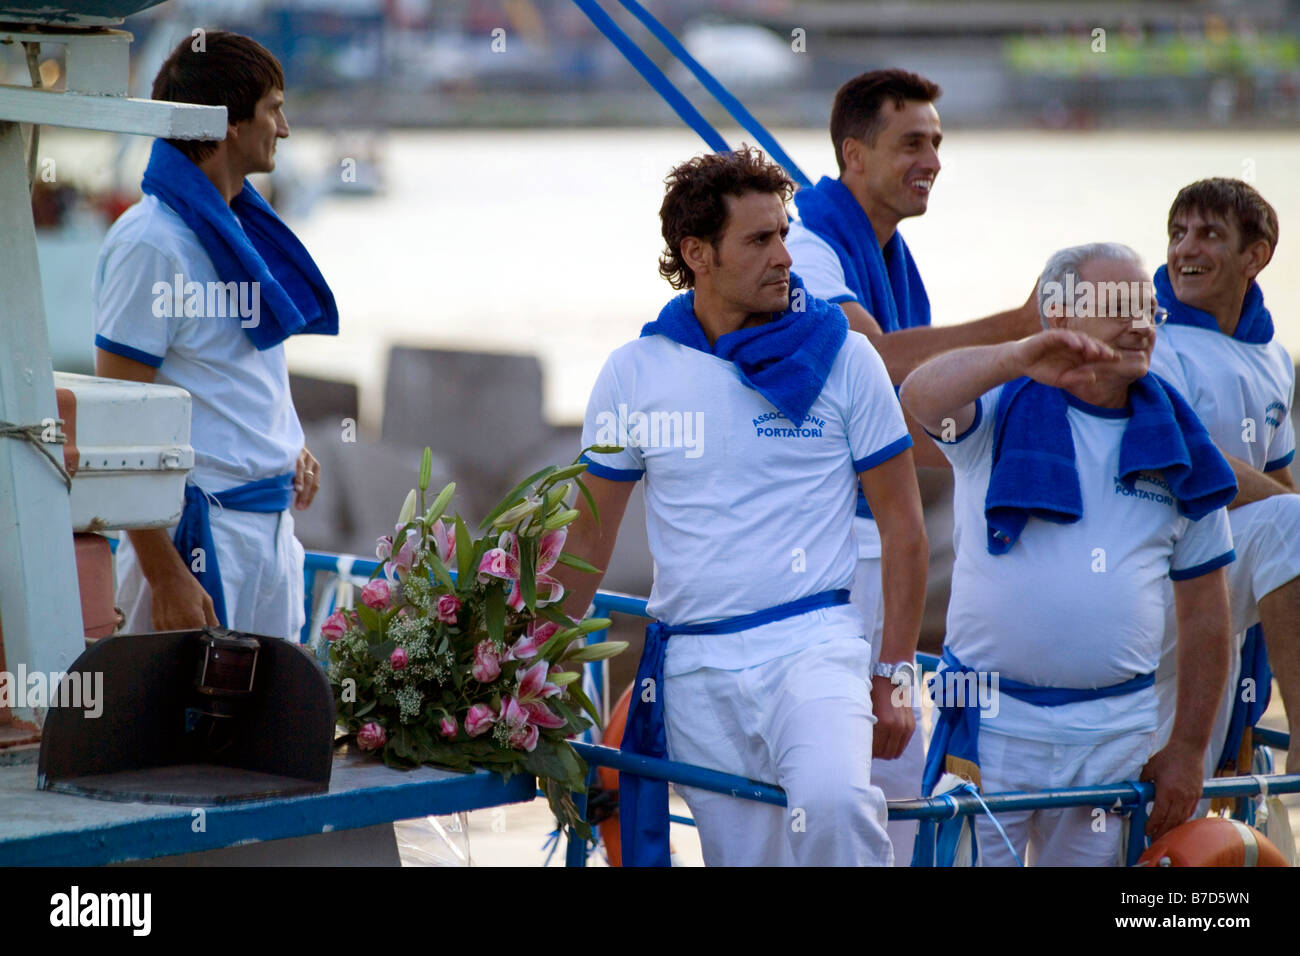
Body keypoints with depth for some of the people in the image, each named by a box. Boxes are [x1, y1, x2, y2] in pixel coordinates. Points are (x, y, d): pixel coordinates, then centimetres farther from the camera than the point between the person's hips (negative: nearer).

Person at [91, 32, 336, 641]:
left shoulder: (243, 225, 14)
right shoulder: (153, 243, -14)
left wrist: (290, 448, 10)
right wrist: (164, 574, -21)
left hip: (273, 521, 9)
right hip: (200, 535, -9)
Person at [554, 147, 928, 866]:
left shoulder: (844, 359, 2)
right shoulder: (634, 374, 7)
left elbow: (902, 526, 5)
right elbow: (590, 534, 16)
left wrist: (893, 679, 1)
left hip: (812, 644, -3)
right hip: (692, 666, 3)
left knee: (833, 800, -31)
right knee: (742, 855, 3)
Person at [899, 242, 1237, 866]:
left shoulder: (1178, 451, 9)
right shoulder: (1001, 411, 2)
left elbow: (1204, 609, 12)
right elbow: (921, 397, -22)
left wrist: (1187, 750, 8)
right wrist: (1018, 360, -39)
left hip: (1115, 733, 3)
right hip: (993, 722, -3)